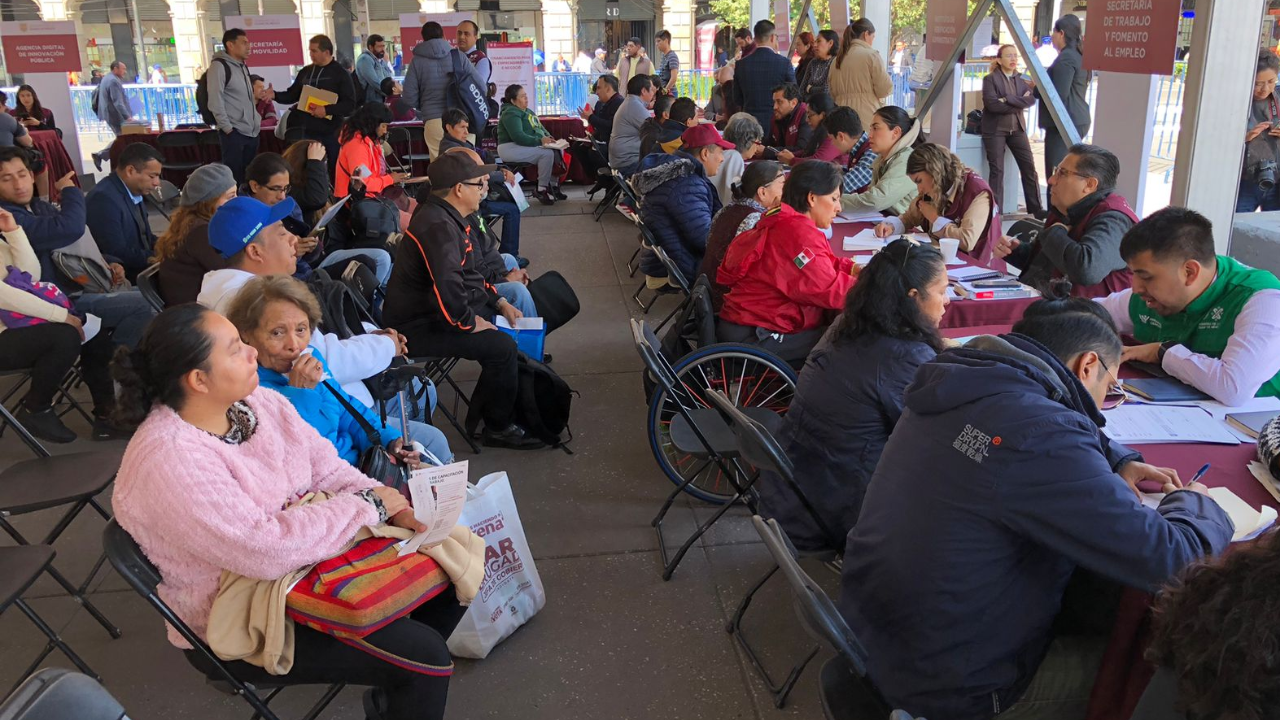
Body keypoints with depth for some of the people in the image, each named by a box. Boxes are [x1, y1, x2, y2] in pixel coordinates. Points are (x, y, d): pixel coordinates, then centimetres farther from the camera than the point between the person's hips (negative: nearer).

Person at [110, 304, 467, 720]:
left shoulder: (259, 402, -4)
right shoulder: (169, 461, -29)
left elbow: (328, 471, 1)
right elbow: (266, 550, -33)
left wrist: (393, 506, -17)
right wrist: (368, 506, -22)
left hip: (311, 565, 8)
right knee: (423, 654, -18)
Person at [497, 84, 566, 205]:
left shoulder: (528, 112, 16)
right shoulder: (511, 114, -14)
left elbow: (540, 128, 21)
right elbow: (518, 136, -27)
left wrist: (548, 137, -2)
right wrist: (540, 140, -30)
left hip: (529, 146, 10)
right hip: (511, 148, -10)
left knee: (557, 151, -6)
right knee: (547, 153, -27)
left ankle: (553, 186, 0)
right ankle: (541, 190, -16)